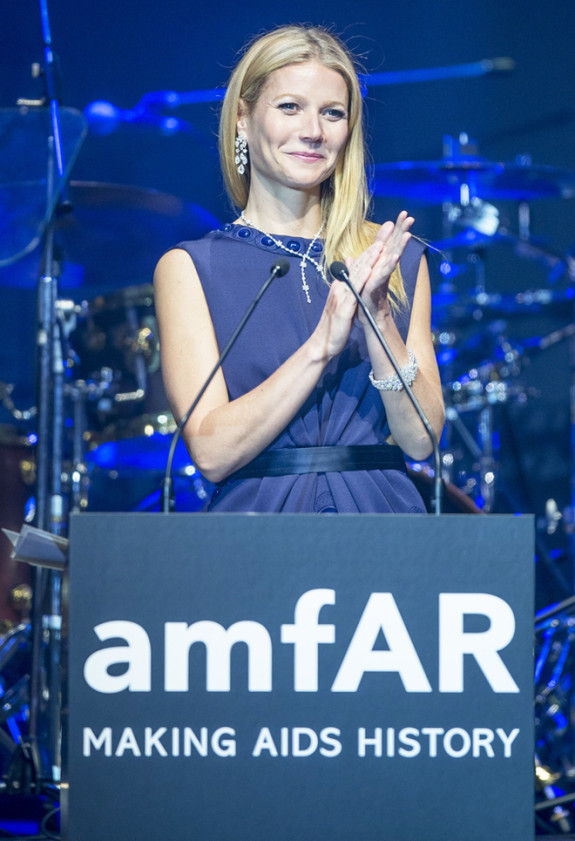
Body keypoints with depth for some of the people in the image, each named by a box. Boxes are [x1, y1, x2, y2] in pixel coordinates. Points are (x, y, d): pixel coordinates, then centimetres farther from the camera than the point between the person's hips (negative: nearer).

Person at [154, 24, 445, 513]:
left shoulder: (397, 260, 13)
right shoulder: (189, 268, 6)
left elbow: (421, 438, 5)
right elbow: (211, 452, -5)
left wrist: (378, 317, -9)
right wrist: (323, 344, -14)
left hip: (382, 516, 2)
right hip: (256, 517, -2)